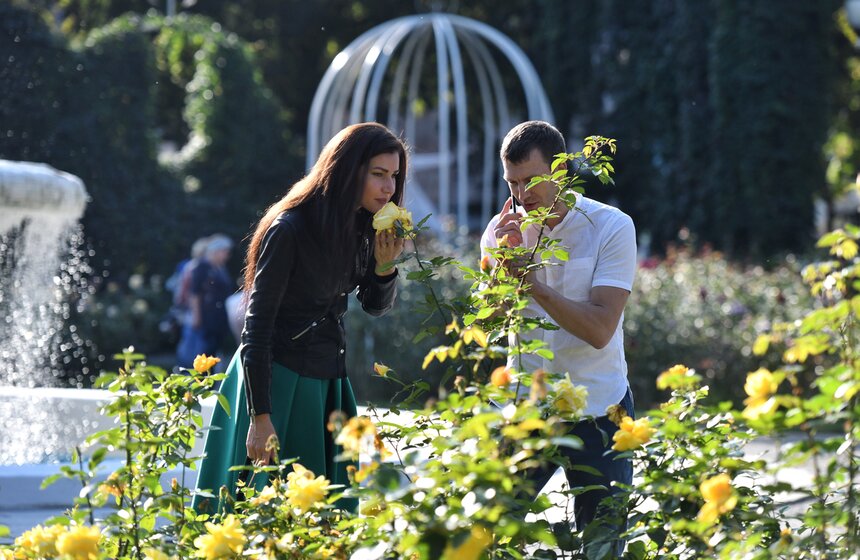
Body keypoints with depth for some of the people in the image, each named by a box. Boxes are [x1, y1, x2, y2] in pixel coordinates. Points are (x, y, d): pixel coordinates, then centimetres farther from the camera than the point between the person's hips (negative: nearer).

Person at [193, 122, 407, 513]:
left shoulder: (362, 228, 4)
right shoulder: (289, 229, -18)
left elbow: (376, 305, 15)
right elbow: (257, 325, -17)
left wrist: (385, 266, -8)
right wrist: (259, 417, -20)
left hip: (328, 381, 7)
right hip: (279, 379, -7)